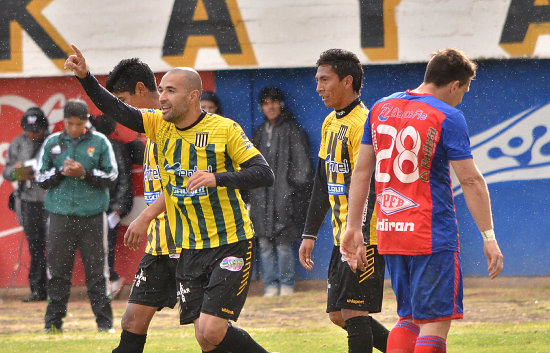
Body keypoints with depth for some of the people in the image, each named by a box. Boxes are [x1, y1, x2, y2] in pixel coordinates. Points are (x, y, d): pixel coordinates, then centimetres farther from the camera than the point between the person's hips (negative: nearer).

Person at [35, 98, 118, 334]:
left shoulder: (99, 142, 5)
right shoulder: (52, 143, 10)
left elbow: (111, 176, 4)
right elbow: (41, 178, 10)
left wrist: (85, 174, -11)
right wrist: (61, 172, -9)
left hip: (92, 215, -1)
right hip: (60, 215, 1)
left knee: (97, 270, -1)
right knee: (58, 270, 0)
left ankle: (104, 320, 5)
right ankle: (54, 320, 6)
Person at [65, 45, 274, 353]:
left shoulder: (224, 129, -11)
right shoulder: (160, 125, 5)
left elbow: (265, 174, -15)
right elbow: (116, 109, -1)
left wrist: (218, 178, -29)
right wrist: (85, 77, -16)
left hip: (232, 245, -6)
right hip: (191, 248, 6)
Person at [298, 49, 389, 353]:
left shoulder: (362, 124, -15)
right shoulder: (330, 123, 14)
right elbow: (323, 183, 21)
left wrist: (359, 237, -28)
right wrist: (310, 234, 20)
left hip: (364, 237, -9)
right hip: (343, 236, 9)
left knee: (353, 311, -9)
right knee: (338, 314, 10)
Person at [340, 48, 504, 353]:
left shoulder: (381, 109, 10)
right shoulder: (447, 117, -9)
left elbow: (361, 171, 12)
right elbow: (470, 180, -11)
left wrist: (354, 227, 16)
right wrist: (488, 237, -8)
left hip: (389, 233, 7)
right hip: (433, 236, -6)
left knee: (409, 319, 16)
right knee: (435, 322, -4)